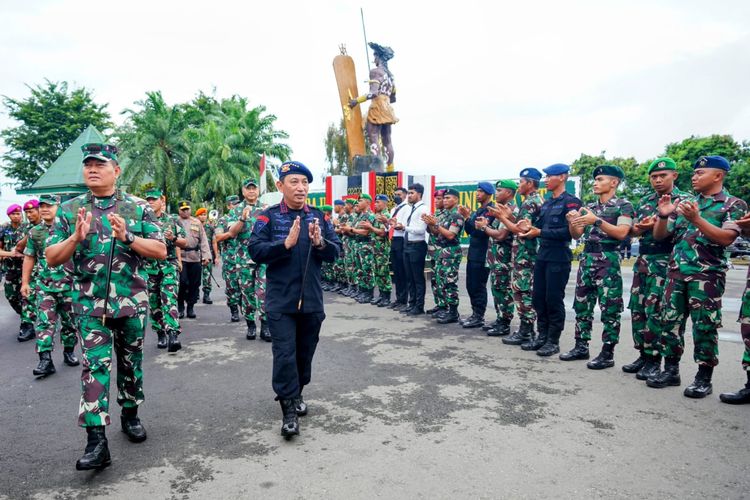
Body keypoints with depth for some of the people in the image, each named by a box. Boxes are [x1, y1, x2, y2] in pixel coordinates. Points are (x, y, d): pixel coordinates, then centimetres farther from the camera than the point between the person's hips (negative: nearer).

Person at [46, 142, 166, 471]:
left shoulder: (139, 208, 0)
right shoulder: (69, 210, 4)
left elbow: (161, 251, -6)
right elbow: (51, 258, 3)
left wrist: (127, 237, -20)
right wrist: (76, 238, -16)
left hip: (132, 301, 1)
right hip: (89, 304, 0)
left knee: (131, 362, 13)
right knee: (95, 365, -7)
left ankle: (130, 415, 33)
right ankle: (96, 440, -5)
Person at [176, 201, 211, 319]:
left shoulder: (197, 222, 13)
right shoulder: (175, 222, 5)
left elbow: (203, 239, 9)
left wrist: (206, 255, -1)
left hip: (195, 257, 3)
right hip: (180, 257, -3)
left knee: (194, 283, 6)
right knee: (182, 282, -8)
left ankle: (191, 307, 18)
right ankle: (180, 307, 10)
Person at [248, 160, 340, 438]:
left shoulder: (318, 216, 6)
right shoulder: (268, 217, -3)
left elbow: (335, 252, 3)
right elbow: (256, 251, -13)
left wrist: (320, 242, -17)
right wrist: (287, 243, -24)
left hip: (312, 299, 4)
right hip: (281, 300, -3)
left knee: (305, 351, 16)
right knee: (285, 354, -4)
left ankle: (296, 393, 37)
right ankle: (289, 410, 6)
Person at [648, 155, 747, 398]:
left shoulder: (733, 204, 1)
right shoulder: (685, 204, 15)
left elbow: (726, 238, -14)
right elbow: (659, 236, 14)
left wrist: (696, 219, -22)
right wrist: (663, 216, -4)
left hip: (707, 275, -5)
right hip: (676, 272, 5)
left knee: (705, 326, -2)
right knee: (671, 321, 6)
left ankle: (704, 378, 9)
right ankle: (671, 370, 17)